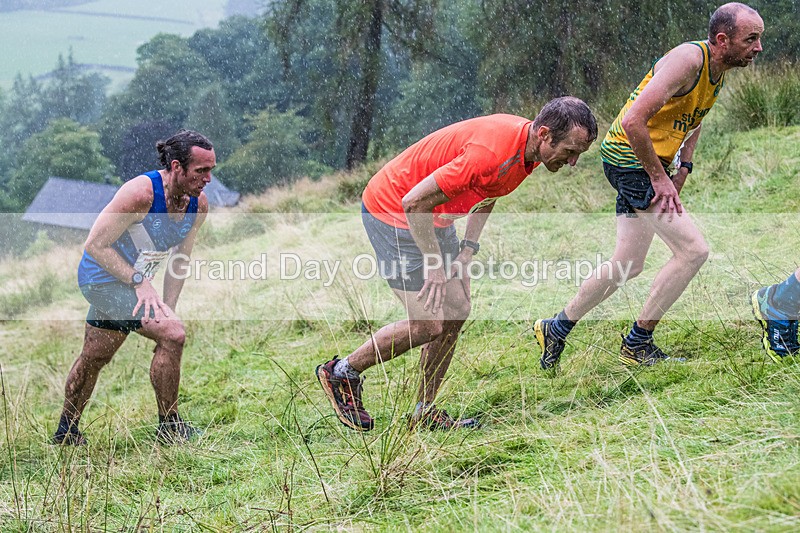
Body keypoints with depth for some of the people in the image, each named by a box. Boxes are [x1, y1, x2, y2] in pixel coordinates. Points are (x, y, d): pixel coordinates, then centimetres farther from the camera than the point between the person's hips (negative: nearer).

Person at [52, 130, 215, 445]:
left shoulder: (198, 204, -7)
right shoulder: (140, 194, -30)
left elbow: (181, 258, 5)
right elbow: (95, 245, -25)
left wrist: (168, 309, -1)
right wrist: (139, 282, -29)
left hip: (132, 280, 8)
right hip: (104, 277, -8)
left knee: (94, 358, 21)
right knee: (172, 334, -22)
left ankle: (66, 432, 38)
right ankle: (169, 428, -11)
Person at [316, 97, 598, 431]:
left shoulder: (529, 147, -4)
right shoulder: (491, 152, -33)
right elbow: (414, 202, -30)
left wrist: (468, 249, 6)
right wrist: (435, 265, -21)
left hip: (434, 217, 9)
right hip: (392, 212, -9)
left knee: (456, 312, 5)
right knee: (428, 325, -9)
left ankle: (424, 412, 15)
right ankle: (341, 372, 9)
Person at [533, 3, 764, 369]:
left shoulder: (717, 68, 6)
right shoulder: (688, 60, -23)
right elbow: (633, 121, -30)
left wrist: (682, 168, 13)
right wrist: (659, 177, -23)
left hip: (651, 162, 10)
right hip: (630, 160, -10)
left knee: (628, 265, 15)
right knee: (693, 250, -13)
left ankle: (556, 329, 30)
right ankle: (637, 345, -1)